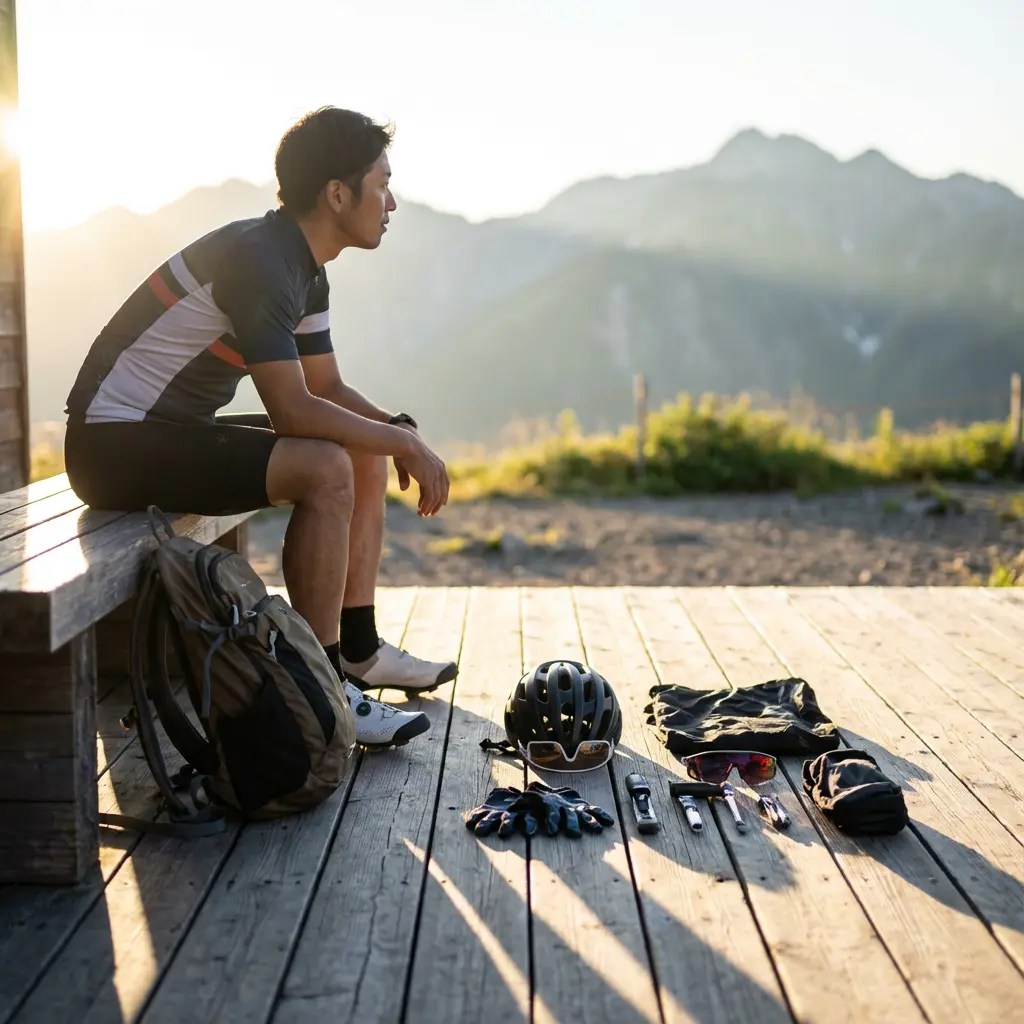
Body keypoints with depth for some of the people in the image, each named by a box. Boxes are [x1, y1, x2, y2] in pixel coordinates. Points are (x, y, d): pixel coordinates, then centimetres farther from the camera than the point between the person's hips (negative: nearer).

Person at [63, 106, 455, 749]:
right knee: (325, 470, -26)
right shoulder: (257, 258, -22)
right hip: (116, 442, -10)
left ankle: (359, 651, 14)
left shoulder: (305, 270, 8)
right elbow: (293, 410, -28)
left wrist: (399, 433, -4)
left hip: (175, 430, 10)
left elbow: (330, 390, 14)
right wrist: (404, 441, -17)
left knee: (366, 457, 8)